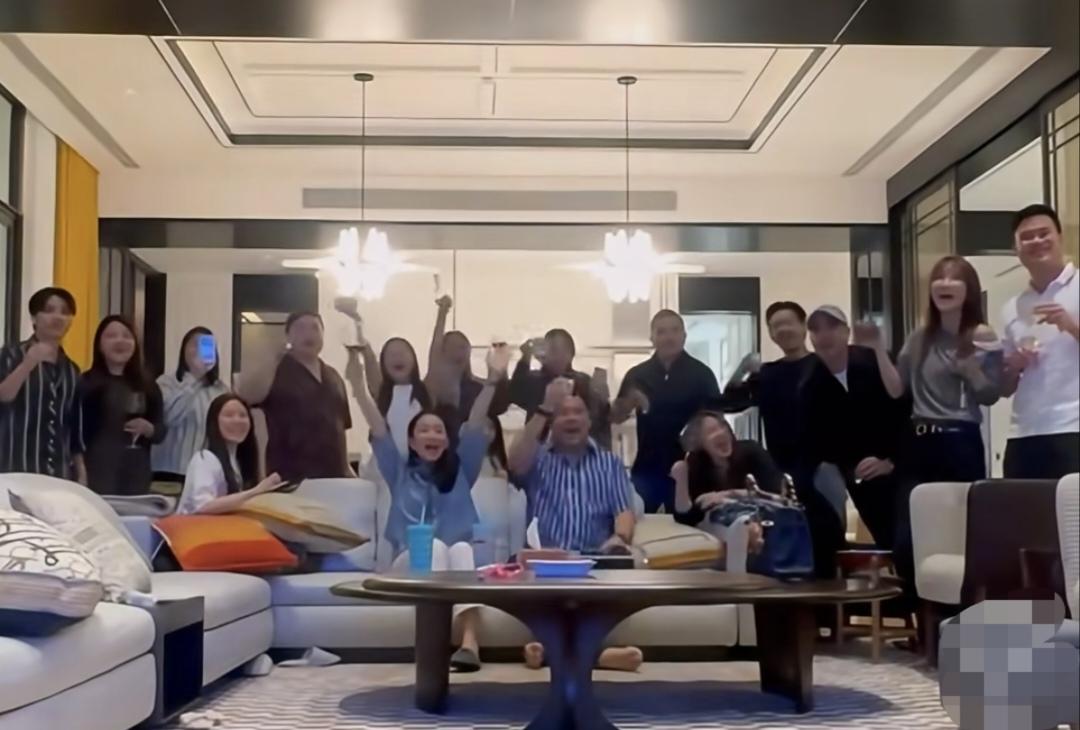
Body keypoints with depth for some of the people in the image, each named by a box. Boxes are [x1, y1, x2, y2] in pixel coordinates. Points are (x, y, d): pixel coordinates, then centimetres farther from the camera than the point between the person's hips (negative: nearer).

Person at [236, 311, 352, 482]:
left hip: (333, 476, 6)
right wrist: (272, 360, -20)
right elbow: (244, 396, -18)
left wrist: (346, 466, 16)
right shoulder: (276, 372, 0)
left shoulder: (333, 377, 18)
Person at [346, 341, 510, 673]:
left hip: (456, 560, 0)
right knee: (435, 546, -33)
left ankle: (469, 641, -55)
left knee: (461, 549, -34)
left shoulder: (460, 471, 16)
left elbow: (475, 426, 2)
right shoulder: (400, 472, 16)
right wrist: (358, 387, -12)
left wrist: (492, 380, -11)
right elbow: (379, 430, 2)